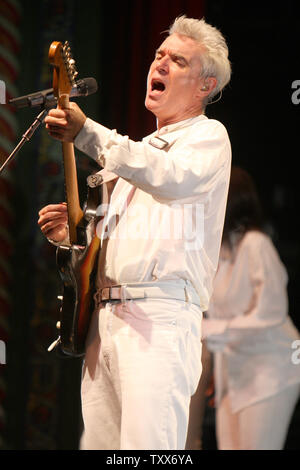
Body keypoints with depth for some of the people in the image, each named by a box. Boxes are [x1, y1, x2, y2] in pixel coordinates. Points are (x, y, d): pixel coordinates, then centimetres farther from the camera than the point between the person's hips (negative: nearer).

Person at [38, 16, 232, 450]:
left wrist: (88, 133, -20)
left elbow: (175, 178, -22)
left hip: (160, 319, -8)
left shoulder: (207, 135, 2)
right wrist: (71, 233, 11)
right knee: (98, 445, 5)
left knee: (146, 445, -19)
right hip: (104, 317, 8)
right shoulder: (140, 150, 29)